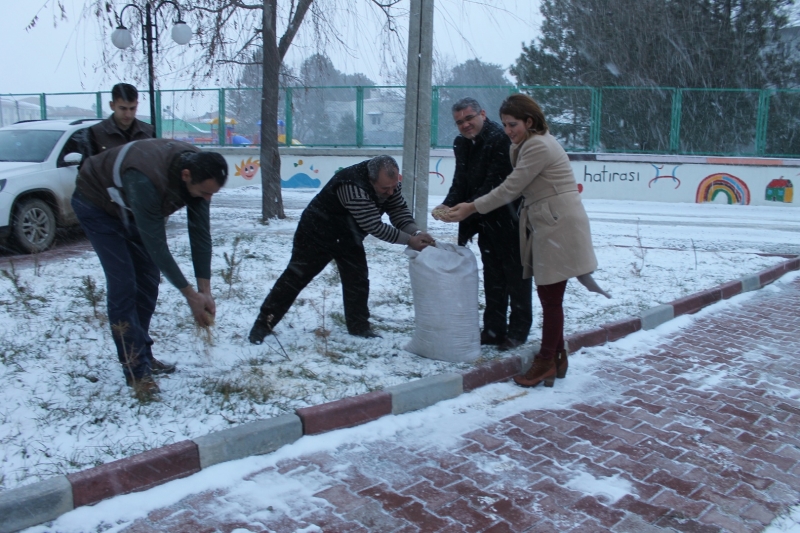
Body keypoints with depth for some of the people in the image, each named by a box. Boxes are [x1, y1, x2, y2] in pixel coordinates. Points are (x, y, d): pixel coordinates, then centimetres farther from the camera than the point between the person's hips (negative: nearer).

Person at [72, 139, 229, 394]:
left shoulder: (199, 171, -22)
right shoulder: (147, 181, -43)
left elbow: (201, 234, -19)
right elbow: (156, 244, -37)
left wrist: (205, 291, -21)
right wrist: (190, 294, -32)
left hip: (130, 207, 7)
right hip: (96, 204, -7)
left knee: (148, 280, 4)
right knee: (123, 284, -14)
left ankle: (142, 354, 18)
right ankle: (136, 369, -6)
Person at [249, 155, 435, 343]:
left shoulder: (389, 181, -14)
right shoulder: (353, 187, -39)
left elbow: (399, 210, -7)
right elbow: (374, 226, -38)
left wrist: (416, 232, -26)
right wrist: (409, 240, -35)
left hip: (347, 237, 7)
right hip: (318, 232, -7)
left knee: (358, 280, 3)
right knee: (296, 277, -4)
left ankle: (359, 326, 17)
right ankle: (263, 324, 4)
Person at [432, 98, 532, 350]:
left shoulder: (499, 139, -22)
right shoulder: (461, 144, 4)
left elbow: (494, 185, -27)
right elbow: (460, 182, 4)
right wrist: (447, 204, -15)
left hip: (509, 219, -8)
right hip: (486, 220, 8)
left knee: (516, 275, 6)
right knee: (492, 277, 15)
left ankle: (518, 330, 18)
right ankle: (494, 329, 25)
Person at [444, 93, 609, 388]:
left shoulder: (537, 146, -16)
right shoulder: (532, 143, 17)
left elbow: (511, 188, -15)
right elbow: (518, 187, 10)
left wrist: (472, 208, -12)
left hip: (559, 226, -10)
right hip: (545, 227, 10)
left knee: (551, 297, -2)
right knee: (548, 295, 12)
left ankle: (546, 362, 9)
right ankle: (557, 358, 22)